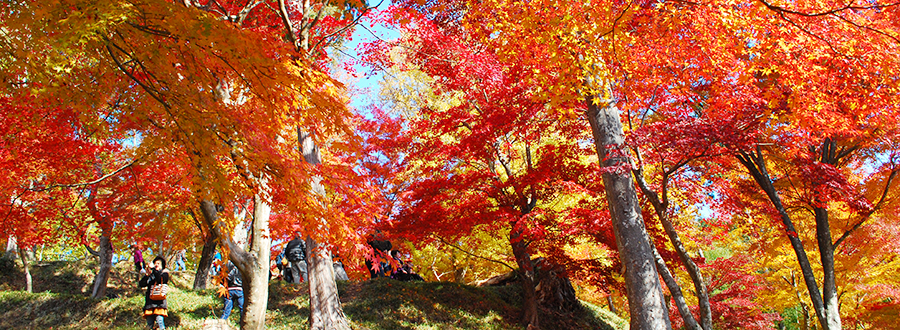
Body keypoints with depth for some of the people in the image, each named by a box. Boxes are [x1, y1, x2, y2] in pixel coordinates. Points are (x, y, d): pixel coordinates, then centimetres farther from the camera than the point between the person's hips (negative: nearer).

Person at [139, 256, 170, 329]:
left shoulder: (164, 272, 11)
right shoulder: (151, 274, 21)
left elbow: (160, 280, -11)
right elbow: (141, 284, 10)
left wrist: (154, 269, -7)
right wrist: (146, 275, -4)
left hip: (160, 300, -4)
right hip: (150, 300, 4)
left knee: (159, 320, -19)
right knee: (149, 323, -3)